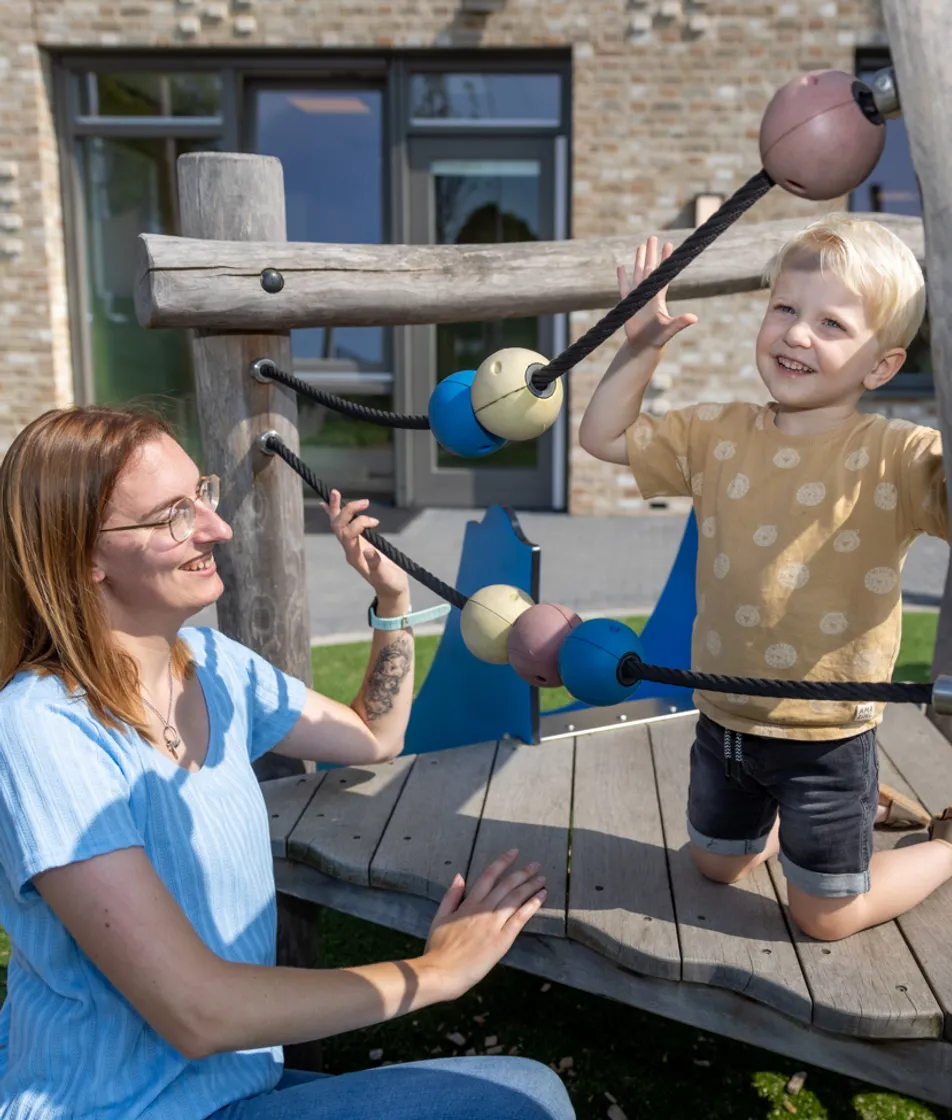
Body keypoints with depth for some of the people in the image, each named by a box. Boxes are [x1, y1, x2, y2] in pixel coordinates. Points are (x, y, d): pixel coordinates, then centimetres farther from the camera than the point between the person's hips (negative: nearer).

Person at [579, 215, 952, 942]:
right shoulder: (718, 435, -3)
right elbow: (602, 437, 2)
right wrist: (640, 348, -10)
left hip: (826, 735, -5)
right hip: (725, 718, 6)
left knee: (826, 916, 11)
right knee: (717, 865, 27)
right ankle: (866, 805, 47)